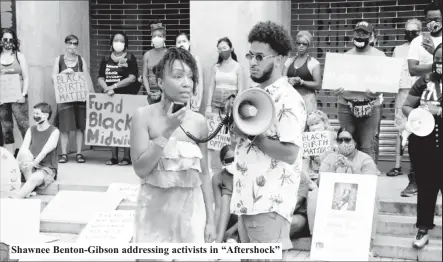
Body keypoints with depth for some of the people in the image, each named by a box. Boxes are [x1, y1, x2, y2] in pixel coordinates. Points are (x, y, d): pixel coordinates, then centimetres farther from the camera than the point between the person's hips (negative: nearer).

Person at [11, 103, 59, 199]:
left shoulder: (54, 131, -4)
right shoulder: (31, 130, 10)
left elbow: (45, 151, -19)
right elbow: (23, 148, -6)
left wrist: (34, 163, -34)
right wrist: (17, 163, -25)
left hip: (47, 169, -4)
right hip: (29, 169, 4)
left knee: (35, 178, -36)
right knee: (24, 153, -26)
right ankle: (29, 190, -29)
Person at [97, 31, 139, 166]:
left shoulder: (130, 58, 0)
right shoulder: (106, 59, 11)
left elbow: (132, 78, -10)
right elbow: (100, 78, 6)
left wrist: (114, 86, -14)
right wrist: (107, 89, -13)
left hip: (126, 96, -4)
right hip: (109, 97, 4)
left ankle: (126, 157, 0)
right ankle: (114, 156, 11)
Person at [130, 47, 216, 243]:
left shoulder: (199, 121, -1)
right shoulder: (144, 116, -8)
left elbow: (204, 174, 4)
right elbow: (140, 169, -14)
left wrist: (210, 219, 4)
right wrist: (167, 131, -20)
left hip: (191, 208, 2)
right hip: (155, 207, -2)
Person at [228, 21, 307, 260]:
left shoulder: (289, 100, -14)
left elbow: (290, 153, -21)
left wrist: (251, 135, -19)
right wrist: (236, 128, 1)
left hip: (269, 204, -8)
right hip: (245, 200, 8)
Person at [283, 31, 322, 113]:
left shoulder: (314, 63, 2)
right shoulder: (289, 61, 15)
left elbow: (318, 85, -4)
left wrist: (301, 81, -13)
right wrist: (289, 80, -10)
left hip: (307, 100, -3)